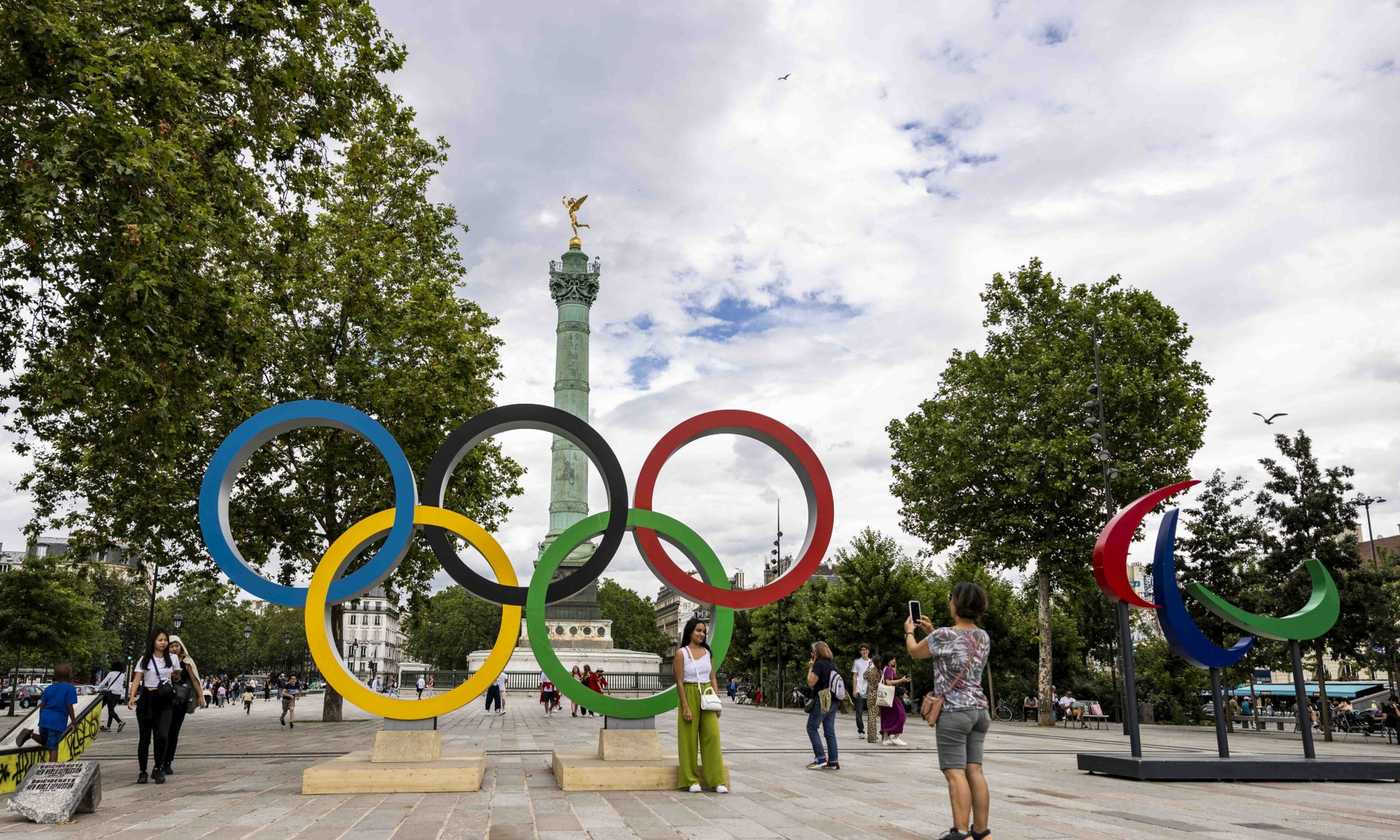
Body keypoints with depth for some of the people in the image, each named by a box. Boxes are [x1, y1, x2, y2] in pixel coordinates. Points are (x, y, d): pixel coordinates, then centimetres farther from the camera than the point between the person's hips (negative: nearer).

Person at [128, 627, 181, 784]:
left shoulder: (173, 658, 6)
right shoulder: (145, 660, 2)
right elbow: (137, 679, -8)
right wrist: (132, 696, -19)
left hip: (164, 702, 1)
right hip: (146, 700, 0)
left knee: (162, 736, -12)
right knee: (145, 737, 4)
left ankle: (158, 770, 2)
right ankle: (143, 771, 18)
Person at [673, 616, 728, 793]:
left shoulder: (707, 652, 10)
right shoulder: (681, 653, -4)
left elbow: (713, 679, 12)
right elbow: (679, 682, -8)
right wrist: (685, 707, -13)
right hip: (689, 696, -4)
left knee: (712, 736, -3)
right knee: (689, 738, 1)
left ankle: (717, 780, 1)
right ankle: (691, 780, 11)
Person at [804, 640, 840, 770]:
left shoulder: (819, 664, -13)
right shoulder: (832, 664, 12)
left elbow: (811, 682, -14)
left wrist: (810, 668, -5)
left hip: (821, 702, -8)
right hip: (832, 701, 8)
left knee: (812, 728, 2)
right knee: (830, 731, 9)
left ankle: (821, 758, -4)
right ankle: (833, 761, 8)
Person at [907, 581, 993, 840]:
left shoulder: (944, 635, -12)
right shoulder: (983, 637, 9)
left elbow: (914, 651, 6)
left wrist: (909, 631, 26)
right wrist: (932, 631, 32)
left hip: (953, 711, -7)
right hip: (978, 709, 7)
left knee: (955, 773, -7)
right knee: (974, 771, 8)